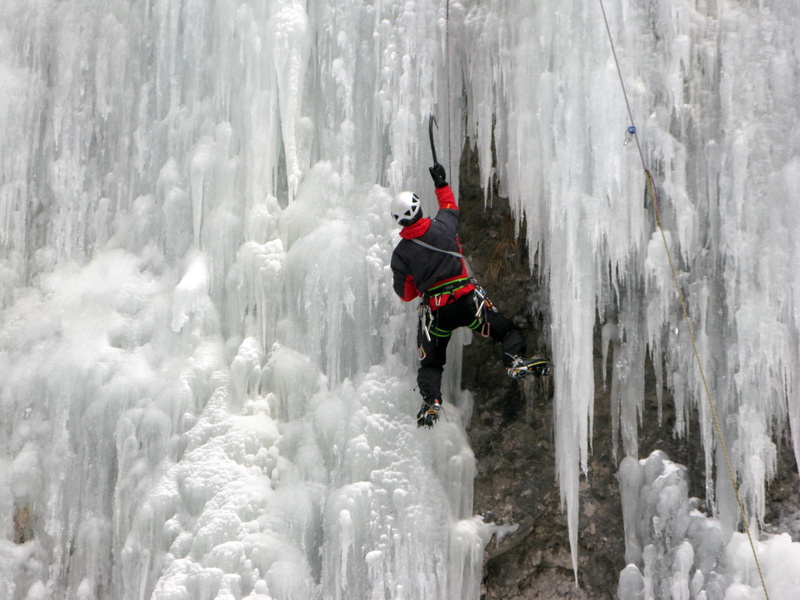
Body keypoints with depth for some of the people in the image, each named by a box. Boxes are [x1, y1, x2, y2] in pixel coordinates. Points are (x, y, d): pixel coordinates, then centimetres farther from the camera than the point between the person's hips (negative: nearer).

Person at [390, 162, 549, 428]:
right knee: (508, 330, 9)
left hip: (434, 312, 1)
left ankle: (431, 400, -6)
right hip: (466, 301, -1)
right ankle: (515, 360, -19)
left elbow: (405, 294, 5)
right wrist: (441, 184, 40)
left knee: (430, 363, 15)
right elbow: (450, 207, 25)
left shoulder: (400, 253, 0)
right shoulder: (442, 227, 0)